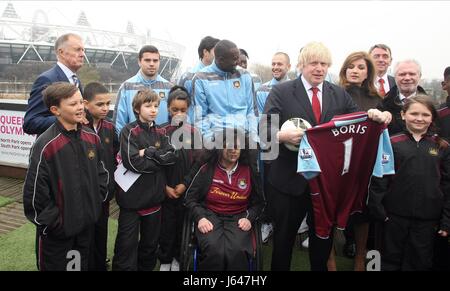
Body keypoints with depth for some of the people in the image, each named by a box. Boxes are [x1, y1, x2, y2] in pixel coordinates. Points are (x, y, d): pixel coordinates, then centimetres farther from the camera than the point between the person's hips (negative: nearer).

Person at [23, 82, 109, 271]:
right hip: (57, 232, -5)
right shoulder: (45, 145, -21)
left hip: (87, 224, 5)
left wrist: (97, 201, 5)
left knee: (83, 265, 23)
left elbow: (102, 172, 11)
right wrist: (51, 223, -13)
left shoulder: (92, 138, -1)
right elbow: (34, 191, -19)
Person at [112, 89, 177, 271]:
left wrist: (148, 152, -16)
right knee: (127, 244, 4)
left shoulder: (160, 132, 8)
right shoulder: (129, 131, -9)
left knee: (151, 241, 20)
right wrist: (159, 158, -12)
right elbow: (133, 163, -21)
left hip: (154, 196, 6)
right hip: (132, 197, -5)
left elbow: (171, 156, -6)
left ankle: (146, 267, 38)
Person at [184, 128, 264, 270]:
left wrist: (250, 219, -4)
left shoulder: (250, 171, 7)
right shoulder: (207, 169, 2)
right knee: (214, 251, -32)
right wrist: (200, 217, -12)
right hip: (210, 215, -1)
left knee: (237, 251, -31)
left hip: (238, 218, 1)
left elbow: (258, 202, 15)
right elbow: (191, 198, 5)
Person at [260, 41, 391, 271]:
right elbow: (265, 127, -11)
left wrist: (376, 117, -17)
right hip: (290, 180, -3)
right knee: (284, 236, 13)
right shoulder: (281, 91, -4)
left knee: (323, 236, 20)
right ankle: (279, 268, 36)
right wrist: (282, 135, -32)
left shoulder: (340, 94, 7)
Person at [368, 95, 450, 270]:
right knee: (391, 260, 14)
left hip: (428, 218, 2)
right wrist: (378, 209, -9)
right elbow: (378, 179, -5)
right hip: (395, 215, -1)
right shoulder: (392, 143, -4)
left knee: (420, 262, 15)